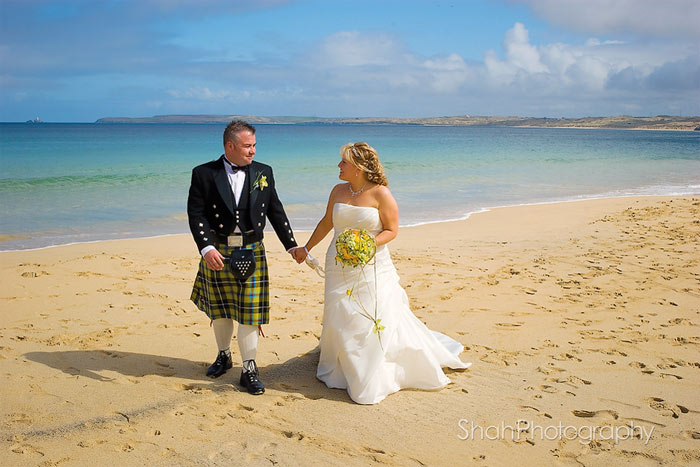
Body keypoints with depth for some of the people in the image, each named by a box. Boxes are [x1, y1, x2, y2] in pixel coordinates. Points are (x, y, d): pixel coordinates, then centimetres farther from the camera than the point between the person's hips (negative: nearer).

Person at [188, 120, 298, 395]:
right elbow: (196, 214, -9)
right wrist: (206, 247, -23)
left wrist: (292, 246, 6)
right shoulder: (204, 174, -4)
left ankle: (249, 370, 13)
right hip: (217, 252, 0)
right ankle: (224, 356, 39)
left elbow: (276, 212, 8)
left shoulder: (264, 173, 3)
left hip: (252, 252, 0)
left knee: (249, 312, 1)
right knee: (220, 310, 15)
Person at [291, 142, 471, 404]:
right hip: (339, 268, 5)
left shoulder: (380, 193, -11)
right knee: (339, 321, 10)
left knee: (376, 320, -1)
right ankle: (341, 371, 32)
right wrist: (306, 249, 24)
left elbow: (392, 230, -7)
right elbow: (326, 223, 17)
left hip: (372, 269, -4)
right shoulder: (338, 191, 4)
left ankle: (371, 382, 16)